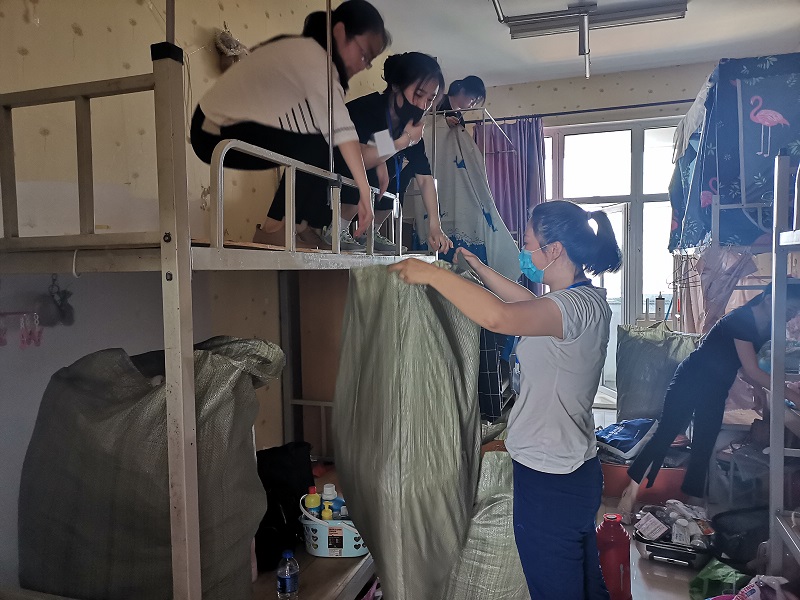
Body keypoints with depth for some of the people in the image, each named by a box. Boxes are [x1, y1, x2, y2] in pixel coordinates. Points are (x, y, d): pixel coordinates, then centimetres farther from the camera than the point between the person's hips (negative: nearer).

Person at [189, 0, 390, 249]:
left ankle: (302, 225, 9)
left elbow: (331, 124, 6)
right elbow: (340, 128, -29)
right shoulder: (312, 56, -19)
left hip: (227, 126, 9)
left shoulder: (304, 52, 10)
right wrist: (365, 193, -31)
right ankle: (272, 229, -9)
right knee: (319, 151, -18)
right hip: (217, 134, -9)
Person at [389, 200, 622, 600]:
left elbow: (498, 317, -42)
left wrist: (433, 274, -30)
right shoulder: (587, 300, 6)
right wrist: (480, 270, 25)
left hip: (549, 482, -10)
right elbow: (531, 305, 24)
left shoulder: (579, 305, -24)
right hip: (576, 472, 10)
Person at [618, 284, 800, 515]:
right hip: (691, 381, -8)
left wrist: (758, 389, 2)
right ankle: (632, 490, 3)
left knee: (704, 448, 9)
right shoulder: (740, 320, -22)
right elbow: (753, 370, -24)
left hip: (716, 391, 8)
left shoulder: (766, 329, 4)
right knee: (665, 435, -6)